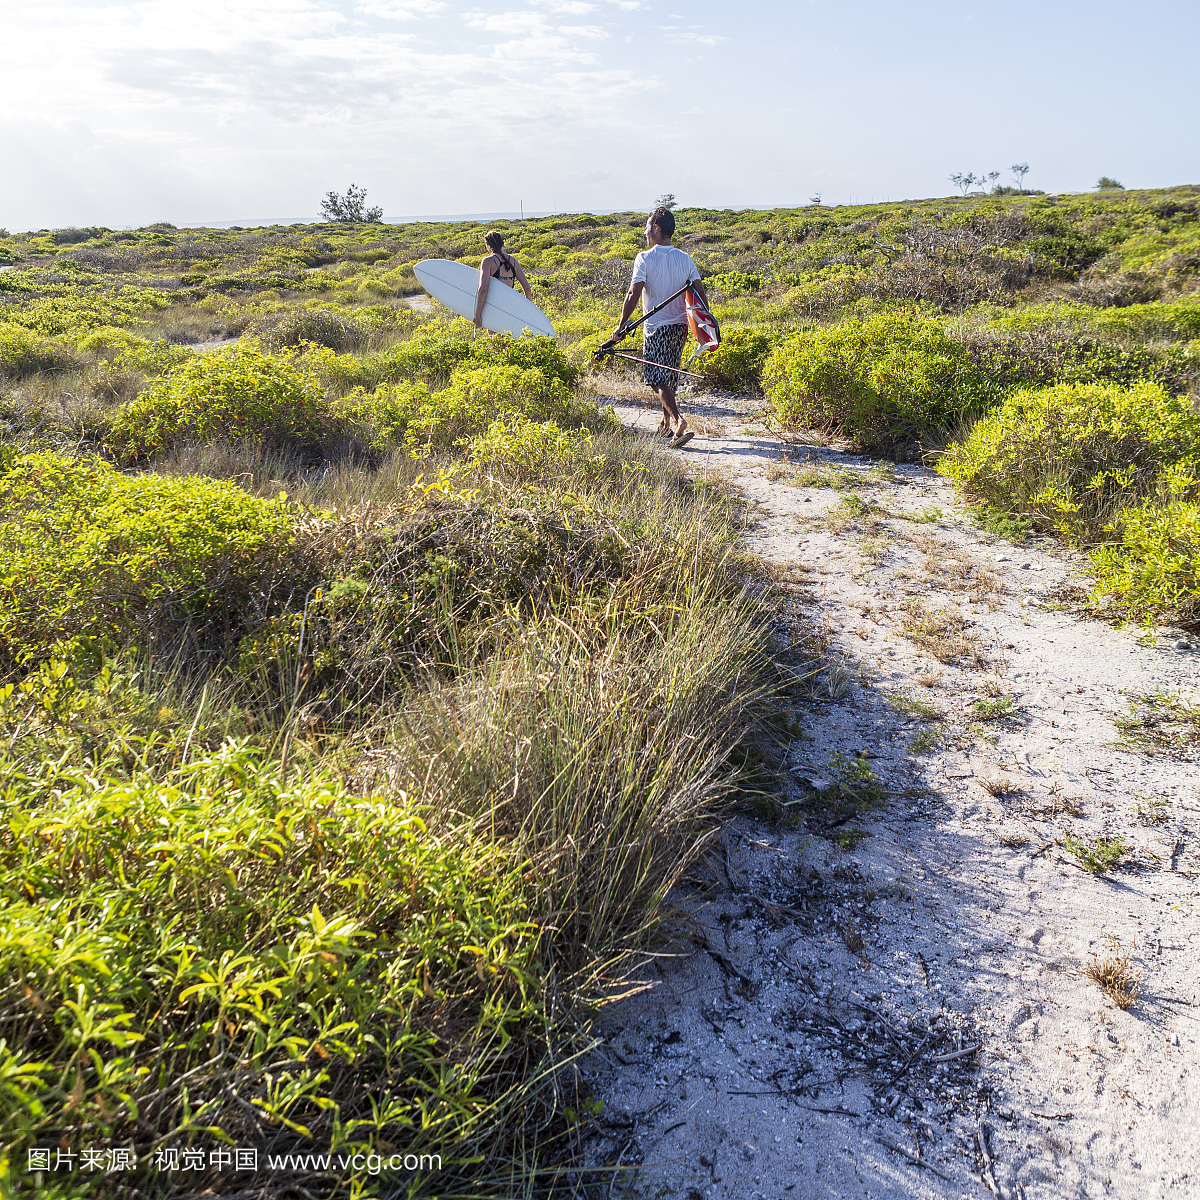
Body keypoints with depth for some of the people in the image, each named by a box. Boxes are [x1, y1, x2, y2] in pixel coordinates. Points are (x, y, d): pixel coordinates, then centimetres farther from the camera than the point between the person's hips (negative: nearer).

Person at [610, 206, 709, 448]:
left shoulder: (644, 258, -10)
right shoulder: (685, 259, 4)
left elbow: (633, 295, -15)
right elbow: (700, 295, 3)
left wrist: (621, 325, -8)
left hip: (657, 328, -6)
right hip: (680, 326, 6)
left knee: (658, 379, -5)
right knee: (670, 376, 19)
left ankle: (679, 420, -24)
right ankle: (666, 422, 28)